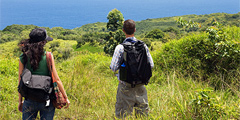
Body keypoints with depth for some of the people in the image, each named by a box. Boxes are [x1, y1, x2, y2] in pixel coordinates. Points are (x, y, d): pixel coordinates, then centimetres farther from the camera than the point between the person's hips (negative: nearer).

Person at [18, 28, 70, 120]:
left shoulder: (23, 57, -3)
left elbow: (20, 80, 2)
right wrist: (65, 97, 2)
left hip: (30, 100, 2)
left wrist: (20, 101, 13)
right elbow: (56, 79, -8)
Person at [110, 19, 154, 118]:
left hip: (126, 87, -3)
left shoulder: (120, 48, -12)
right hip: (140, 86, 3)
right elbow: (151, 65, 1)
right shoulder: (143, 46, -3)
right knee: (143, 113, 13)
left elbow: (113, 67, -12)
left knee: (123, 115, 6)